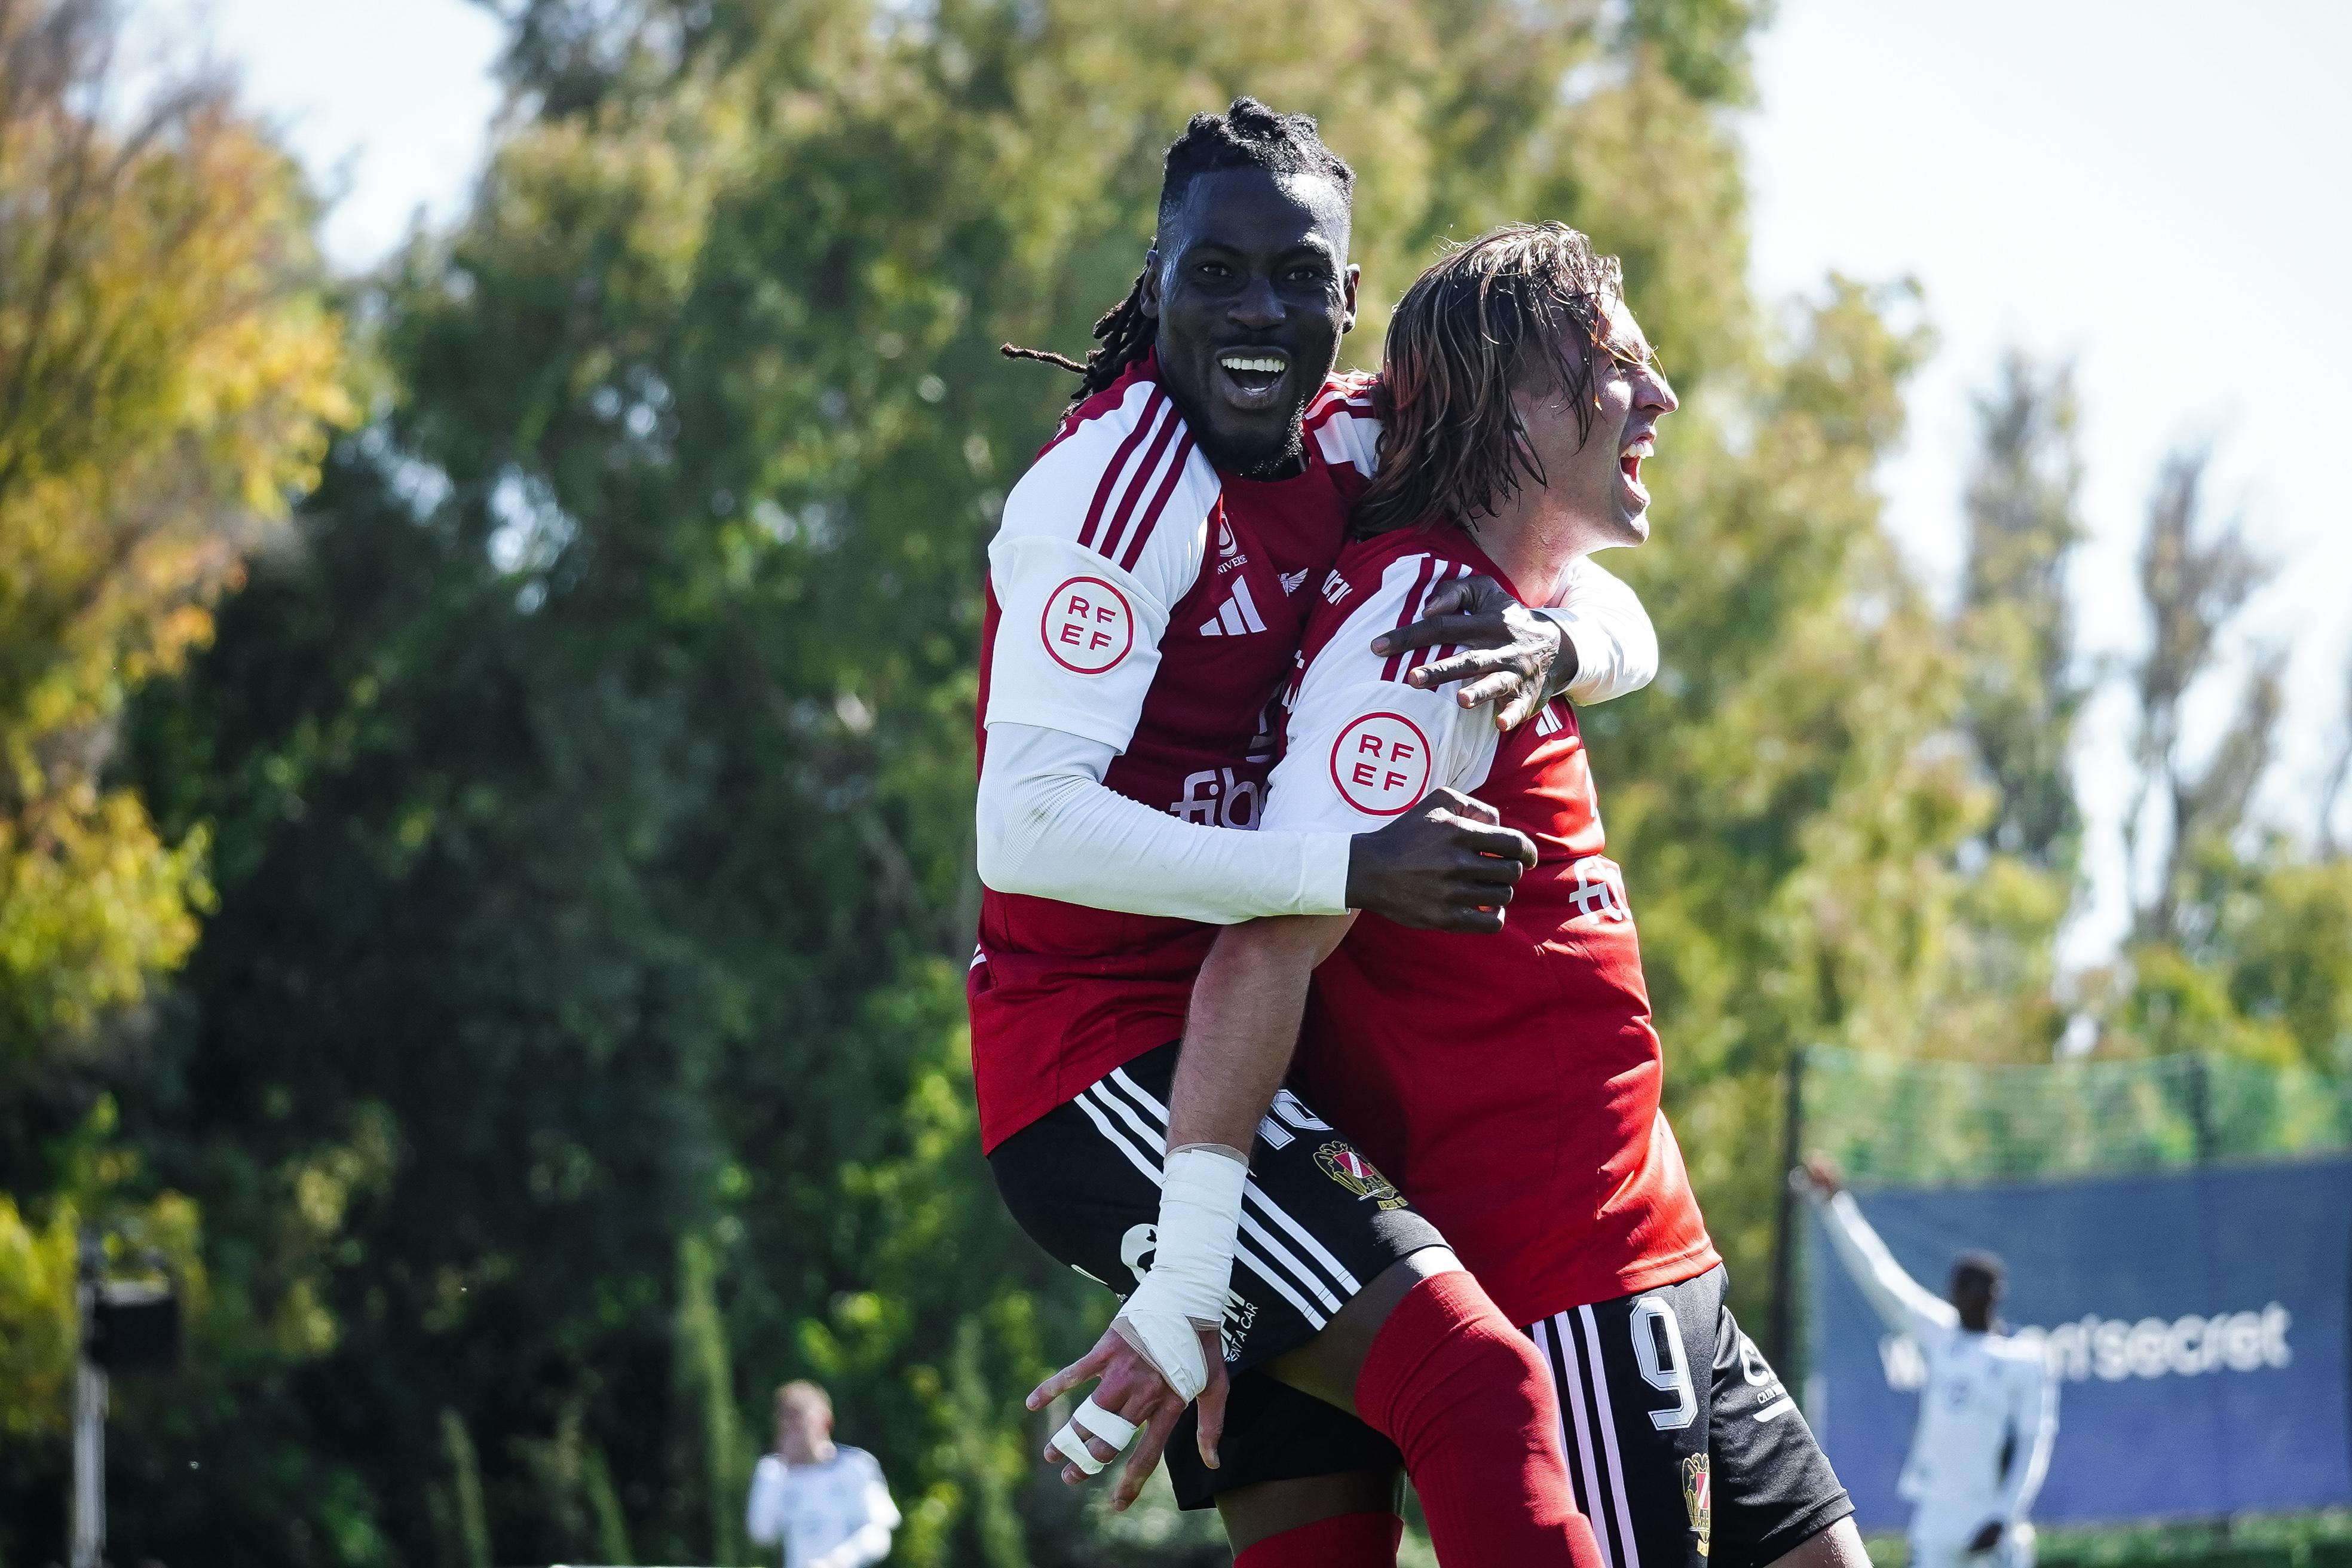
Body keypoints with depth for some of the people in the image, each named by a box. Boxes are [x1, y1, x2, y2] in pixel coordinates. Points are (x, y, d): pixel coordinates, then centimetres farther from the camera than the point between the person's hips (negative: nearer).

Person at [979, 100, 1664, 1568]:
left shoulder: (1355, 446, 7)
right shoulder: (1122, 478, -17)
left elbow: (1624, 628, 6)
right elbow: (1029, 826, -26)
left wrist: (1551, 646, -19)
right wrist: (1354, 869, -32)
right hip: (1102, 1050, -9)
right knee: (1475, 1387, -24)